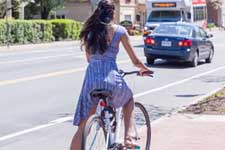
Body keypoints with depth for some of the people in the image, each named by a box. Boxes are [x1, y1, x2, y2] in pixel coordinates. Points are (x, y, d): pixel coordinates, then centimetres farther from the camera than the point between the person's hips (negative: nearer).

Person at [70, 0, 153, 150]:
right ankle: (128, 136, 20)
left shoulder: (89, 31, 14)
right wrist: (145, 69, 29)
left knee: (83, 129, 7)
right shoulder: (119, 30, 4)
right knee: (129, 98, 33)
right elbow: (135, 61, 9)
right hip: (111, 78, -2)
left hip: (91, 78, 3)